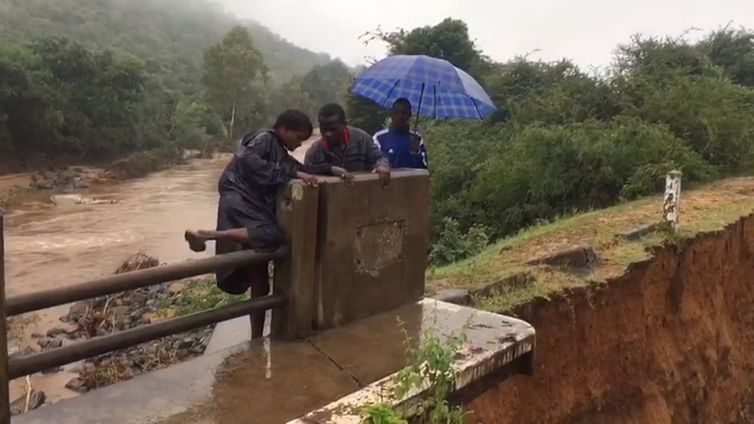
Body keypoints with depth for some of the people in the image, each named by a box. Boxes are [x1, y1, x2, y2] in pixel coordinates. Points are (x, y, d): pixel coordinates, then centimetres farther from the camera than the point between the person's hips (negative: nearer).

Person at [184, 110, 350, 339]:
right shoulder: (264, 138, -2)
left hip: (255, 207, 9)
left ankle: (257, 339, 12)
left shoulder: (281, 153, 24)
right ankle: (205, 234, -34)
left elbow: (302, 169, 31)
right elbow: (249, 160, -21)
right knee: (271, 236, -38)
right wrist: (292, 173, -23)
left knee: (260, 283, 6)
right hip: (239, 201, -9)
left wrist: (330, 169, 15)